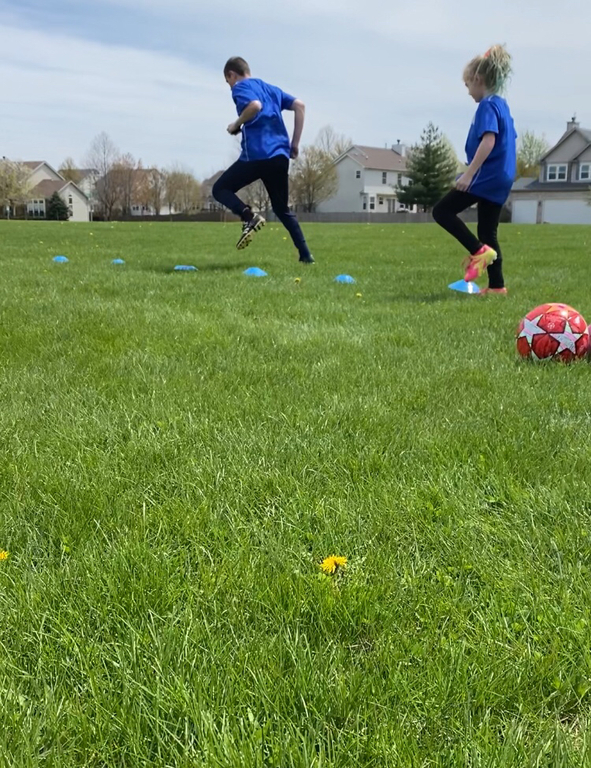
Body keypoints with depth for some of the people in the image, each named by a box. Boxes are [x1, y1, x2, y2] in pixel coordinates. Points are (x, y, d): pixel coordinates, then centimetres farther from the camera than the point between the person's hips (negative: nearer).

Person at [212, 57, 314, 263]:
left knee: (220, 189, 10)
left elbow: (255, 106, -18)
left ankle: (249, 216, -18)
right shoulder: (271, 88, 25)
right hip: (280, 156, 7)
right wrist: (295, 143, 15)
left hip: (257, 154, -7)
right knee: (282, 209, 18)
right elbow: (300, 105, 16)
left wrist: (236, 125, -2)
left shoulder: (240, 87, 3)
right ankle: (305, 255, 8)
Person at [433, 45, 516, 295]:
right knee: (487, 232, 12)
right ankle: (497, 285, 10)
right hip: (501, 178, 10)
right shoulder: (502, 105, 17)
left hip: (486, 177, -10)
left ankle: (479, 250, -15)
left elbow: (489, 140, -25)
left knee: (442, 211, -6)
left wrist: (469, 173, -28)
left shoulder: (487, 106, -12)